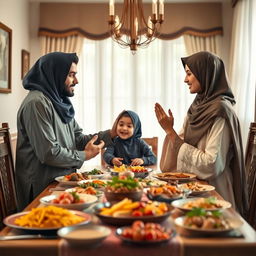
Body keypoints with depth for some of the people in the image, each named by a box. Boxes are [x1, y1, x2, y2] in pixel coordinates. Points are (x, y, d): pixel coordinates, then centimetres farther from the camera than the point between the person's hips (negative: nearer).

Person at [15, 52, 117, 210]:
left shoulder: (61, 102, 11)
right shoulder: (37, 103, -21)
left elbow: (78, 139, 11)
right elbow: (49, 153, -26)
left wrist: (110, 134, -3)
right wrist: (84, 156, -11)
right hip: (44, 189, -9)